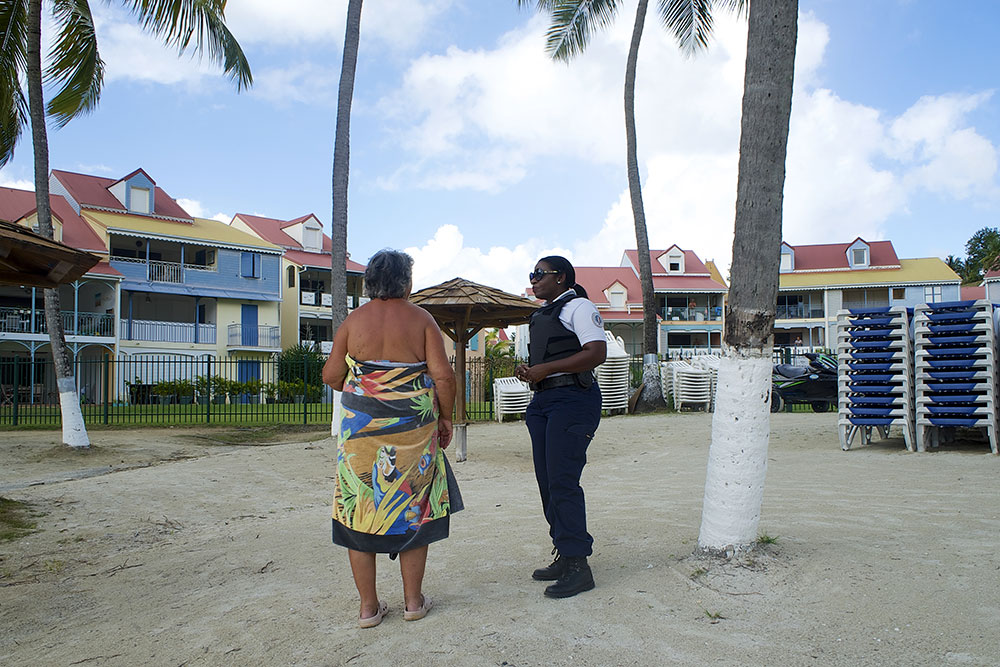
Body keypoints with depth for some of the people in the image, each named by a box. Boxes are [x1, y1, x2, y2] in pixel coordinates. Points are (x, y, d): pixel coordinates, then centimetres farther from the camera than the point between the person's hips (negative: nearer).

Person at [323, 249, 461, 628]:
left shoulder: (354, 320, 2)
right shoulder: (421, 319, -3)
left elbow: (331, 375, 3)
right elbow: (443, 376, -9)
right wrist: (445, 417, 5)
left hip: (361, 426, 1)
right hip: (413, 427, -1)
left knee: (361, 510, 9)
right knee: (413, 509, 11)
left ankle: (368, 607, 15)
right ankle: (413, 601, 20)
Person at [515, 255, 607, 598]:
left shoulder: (578, 307, -6)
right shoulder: (540, 316, 22)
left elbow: (597, 353, -18)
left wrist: (546, 368, -18)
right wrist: (527, 370, 8)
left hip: (572, 400, -9)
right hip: (543, 401, 10)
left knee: (563, 483, -12)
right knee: (548, 483, 9)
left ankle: (578, 565, -5)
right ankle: (565, 557, 18)